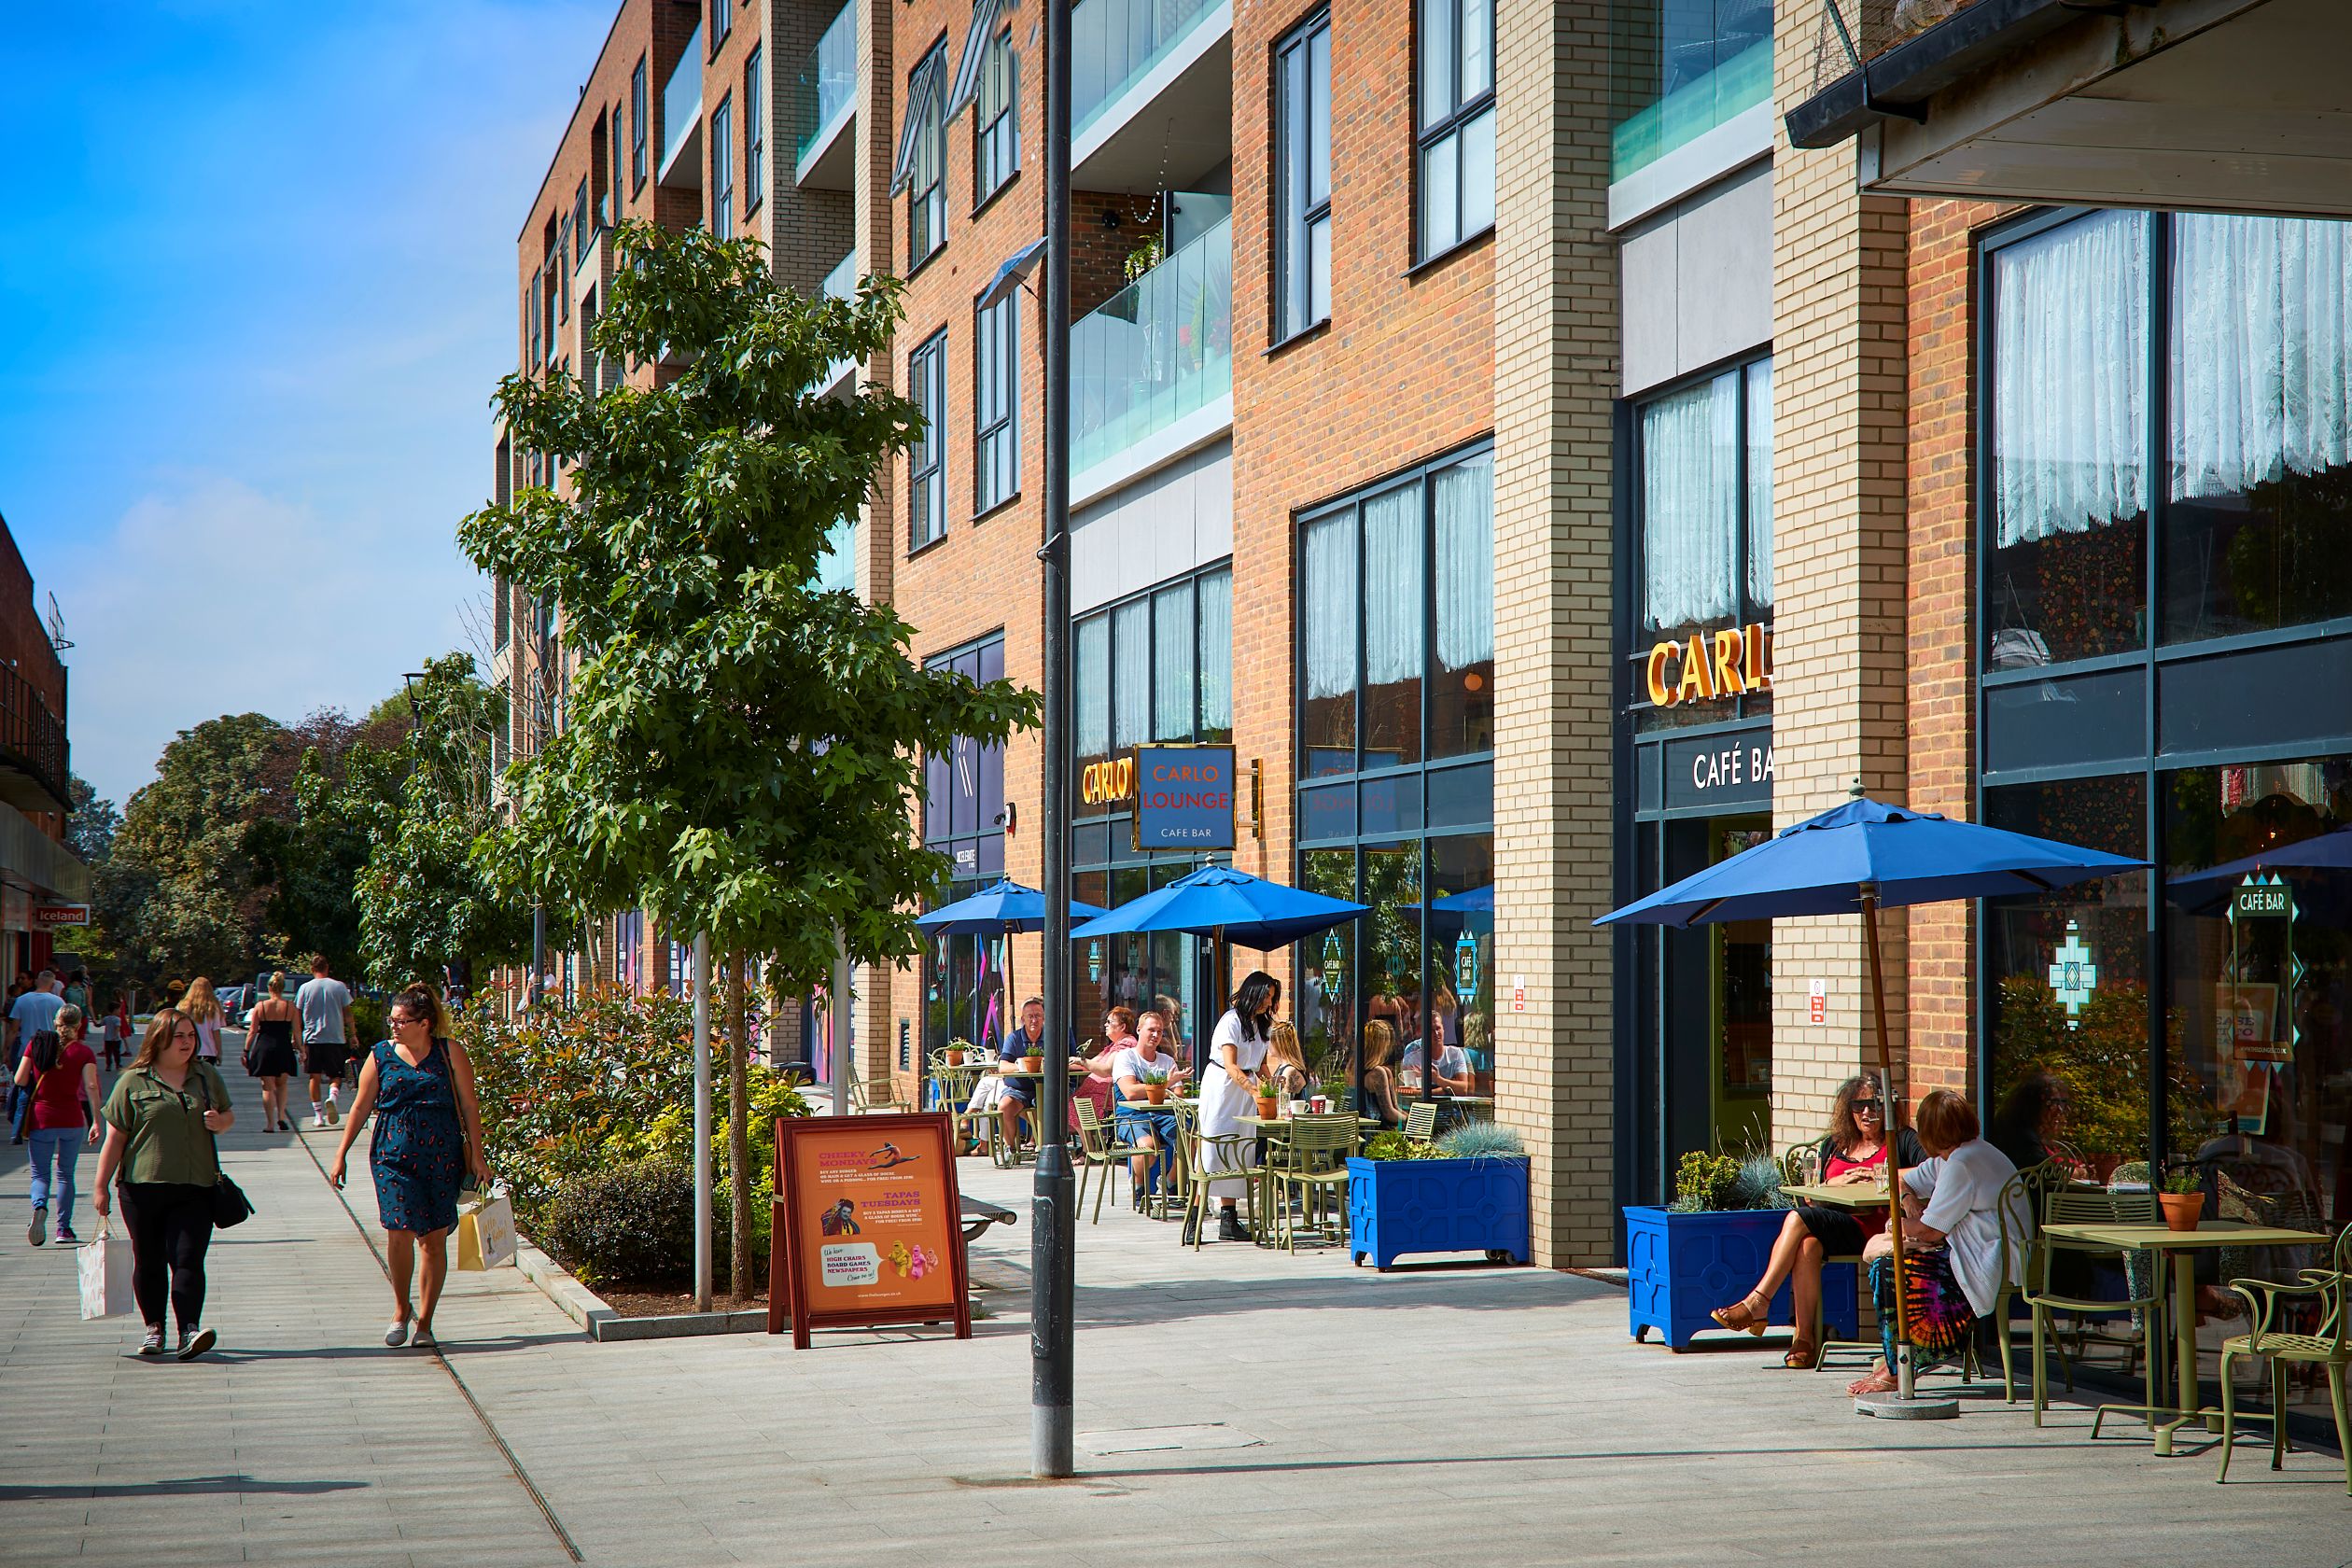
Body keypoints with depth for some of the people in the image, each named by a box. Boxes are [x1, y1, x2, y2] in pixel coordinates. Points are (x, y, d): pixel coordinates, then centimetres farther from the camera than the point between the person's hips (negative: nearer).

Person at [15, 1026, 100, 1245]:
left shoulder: (36, 1045, 0)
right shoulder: (83, 1052, -3)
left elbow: (20, 1079, -4)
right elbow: (92, 1086, -13)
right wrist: (96, 1122, -14)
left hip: (41, 1119, 0)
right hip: (72, 1120, 0)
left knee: (40, 1174, 7)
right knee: (66, 1175, 14)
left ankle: (39, 1206, -24)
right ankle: (64, 1228, 13)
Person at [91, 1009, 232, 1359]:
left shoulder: (207, 1076, 12)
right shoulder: (134, 1082, 1)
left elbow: (229, 1115, 24)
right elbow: (115, 1138, 1)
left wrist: (220, 1122, -1)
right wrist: (101, 1188, -1)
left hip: (194, 1188, 1)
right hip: (143, 1186, -1)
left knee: (188, 1260, -10)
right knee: (149, 1262, 6)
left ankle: (190, 1331, -18)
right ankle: (154, 1330, 19)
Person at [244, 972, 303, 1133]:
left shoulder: (260, 1006, -2)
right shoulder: (291, 1007, -2)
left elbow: (252, 1032, -2)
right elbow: (296, 1032, 0)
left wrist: (247, 1051, 4)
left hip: (264, 1048, -1)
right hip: (283, 1049, 1)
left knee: (268, 1087, 6)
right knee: (281, 1084, 19)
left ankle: (270, 1124, 1)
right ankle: (281, 1117, 4)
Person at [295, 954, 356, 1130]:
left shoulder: (305, 988, 0)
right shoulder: (339, 987, -1)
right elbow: (347, 1014, 1)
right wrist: (352, 1034, 11)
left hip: (312, 1038, 0)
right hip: (335, 1037, 0)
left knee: (315, 1077, 7)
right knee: (335, 1075, 9)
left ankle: (318, 1115, 4)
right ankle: (332, 1096, -21)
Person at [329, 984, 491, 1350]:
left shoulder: (449, 1053, 3)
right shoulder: (381, 1055, 6)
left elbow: (469, 1106, 5)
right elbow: (361, 1107, 11)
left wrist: (477, 1155, -1)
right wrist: (340, 1155, 8)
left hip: (442, 1156, 0)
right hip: (394, 1155, 0)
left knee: (434, 1238, 1)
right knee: (399, 1231, -12)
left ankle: (424, 1323, 12)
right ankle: (400, 1311, 10)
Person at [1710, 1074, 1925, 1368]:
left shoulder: (1901, 1140, 11)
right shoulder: (1833, 1145, 26)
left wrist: (1884, 1175, -14)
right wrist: (1836, 1183, -1)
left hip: (1874, 1228, -4)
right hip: (1833, 1226, 4)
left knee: (1799, 1219, -27)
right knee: (1807, 1244, -32)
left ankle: (1757, 1303, -23)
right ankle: (1805, 1339, -30)